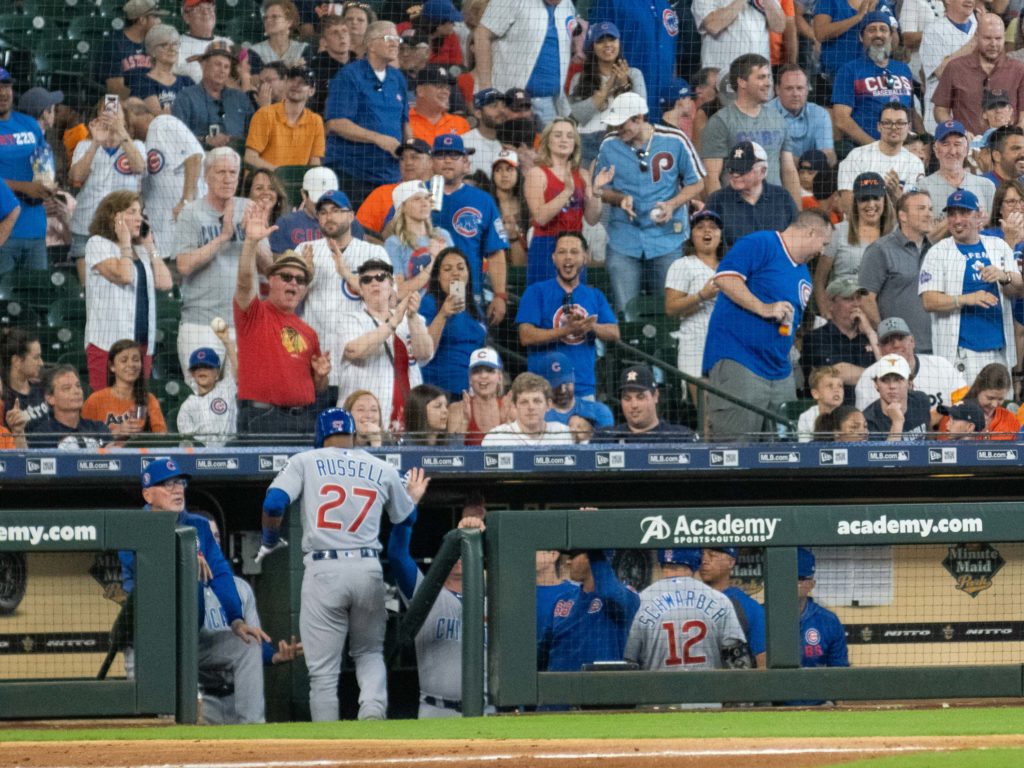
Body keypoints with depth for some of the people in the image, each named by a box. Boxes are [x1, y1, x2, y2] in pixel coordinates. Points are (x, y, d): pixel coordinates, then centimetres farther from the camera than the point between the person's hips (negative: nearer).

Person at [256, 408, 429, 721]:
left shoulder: (306, 461, 6)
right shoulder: (382, 469, 13)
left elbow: (273, 503, -7)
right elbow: (406, 518, 23)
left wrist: (270, 540, 12)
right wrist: (413, 497, 45)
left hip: (323, 570, -2)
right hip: (369, 569, 2)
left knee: (323, 670, 2)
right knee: (369, 651, 20)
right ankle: (373, 710, -9)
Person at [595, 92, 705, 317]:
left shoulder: (674, 141, -4)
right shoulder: (610, 145, 1)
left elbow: (696, 183, 6)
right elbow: (601, 189, 11)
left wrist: (672, 204, -12)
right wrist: (620, 199, -12)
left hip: (667, 238, -1)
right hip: (624, 239, 1)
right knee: (625, 311, -2)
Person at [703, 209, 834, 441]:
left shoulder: (804, 275, 23)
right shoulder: (760, 244, -4)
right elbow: (724, 276, -17)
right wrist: (762, 308, -20)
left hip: (780, 374, 9)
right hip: (738, 360, -9)